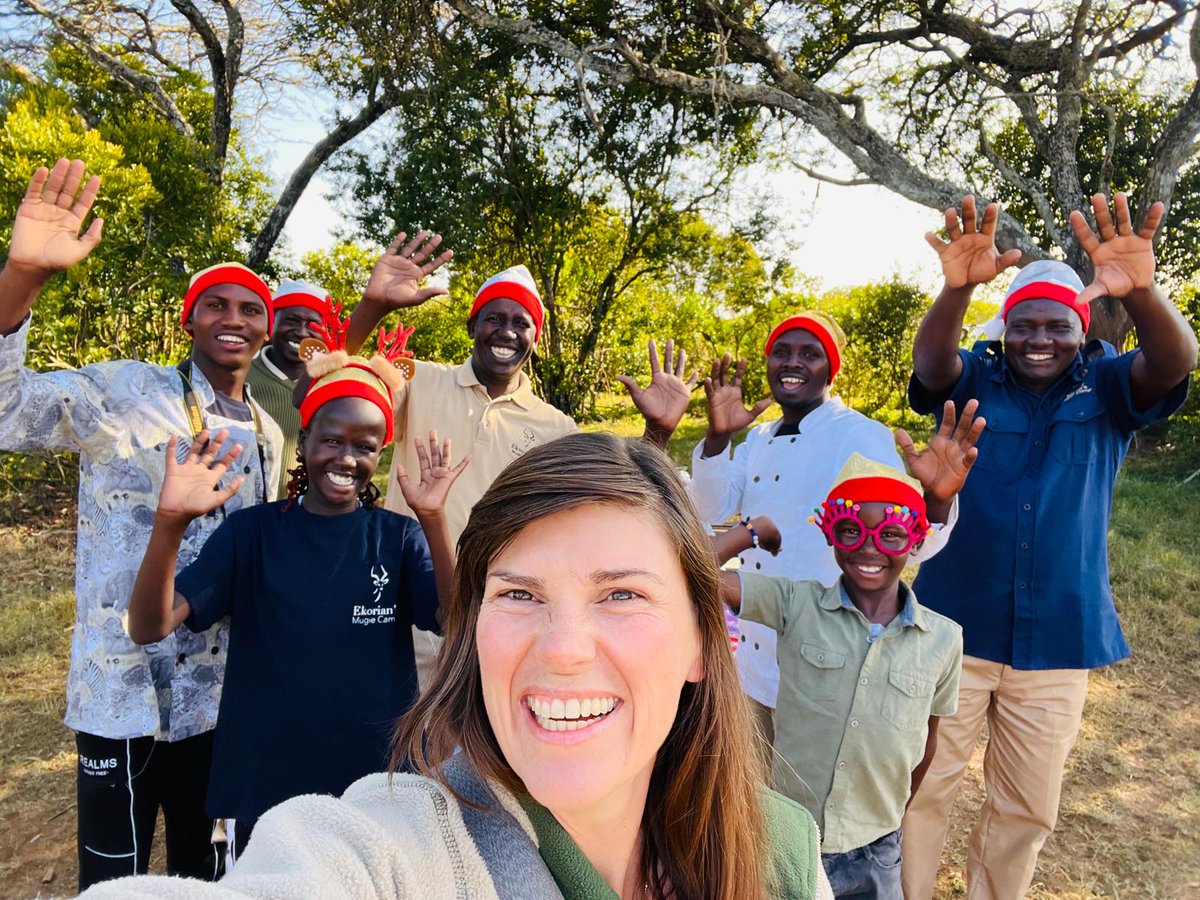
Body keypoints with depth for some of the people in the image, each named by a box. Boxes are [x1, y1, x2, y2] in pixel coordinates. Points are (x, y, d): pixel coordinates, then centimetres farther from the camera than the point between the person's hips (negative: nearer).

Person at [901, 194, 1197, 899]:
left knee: (1028, 808, 16)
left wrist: (1142, 292, -40)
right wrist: (957, 289, -43)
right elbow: (931, 362, -22)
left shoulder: (1106, 389, 2)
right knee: (924, 786, 6)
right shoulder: (975, 379, -1)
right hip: (953, 628, -1)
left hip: (1058, 640, 2)